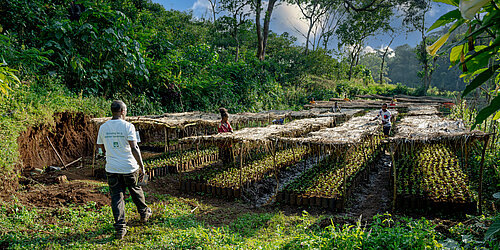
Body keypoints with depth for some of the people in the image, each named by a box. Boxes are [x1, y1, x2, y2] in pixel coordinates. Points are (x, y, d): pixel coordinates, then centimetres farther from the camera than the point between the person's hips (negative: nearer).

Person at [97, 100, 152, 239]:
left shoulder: (103, 127, 2)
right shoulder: (128, 126, -12)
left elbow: (102, 148, 12)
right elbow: (134, 149, -17)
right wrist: (142, 167, -13)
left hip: (112, 168, 3)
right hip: (129, 167, -2)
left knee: (116, 197, 6)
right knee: (135, 191, 19)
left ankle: (120, 228, 3)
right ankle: (144, 214, 39)